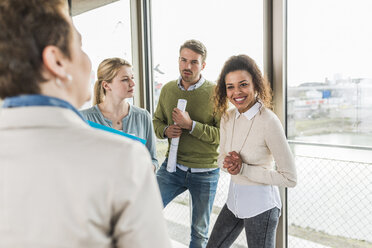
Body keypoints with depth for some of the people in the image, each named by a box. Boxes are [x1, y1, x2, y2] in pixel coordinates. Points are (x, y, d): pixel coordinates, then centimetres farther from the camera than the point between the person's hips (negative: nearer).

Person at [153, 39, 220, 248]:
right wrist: (166, 130, -10)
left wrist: (190, 125, -25)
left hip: (205, 172, -2)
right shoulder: (168, 89, 3)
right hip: (173, 166, 3)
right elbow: (157, 121, 13)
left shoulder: (215, 92, -10)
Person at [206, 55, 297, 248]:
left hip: (260, 205, -7)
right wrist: (228, 163, -13)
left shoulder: (268, 122, -23)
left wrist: (243, 168, -21)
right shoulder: (227, 117, -2)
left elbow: (289, 178, -20)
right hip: (234, 198, 7)